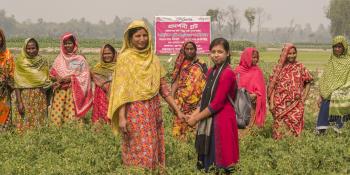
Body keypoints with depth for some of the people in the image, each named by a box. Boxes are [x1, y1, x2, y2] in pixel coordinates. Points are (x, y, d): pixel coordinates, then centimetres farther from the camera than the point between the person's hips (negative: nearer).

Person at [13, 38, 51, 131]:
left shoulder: (43, 61, 5)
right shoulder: (20, 62, -2)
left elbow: (47, 81, 14)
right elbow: (17, 84, -5)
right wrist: (19, 102, -11)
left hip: (40, 98, 2)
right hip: (25, 97, -2)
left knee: (39, 124, 2)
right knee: (25, 124, -4)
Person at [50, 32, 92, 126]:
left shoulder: (80, 59, 5)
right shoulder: (59, 59, 14)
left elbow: (84, 76, 0)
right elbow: (52, 74, 13)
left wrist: (71, 79, -12)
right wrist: (57, 78, -8)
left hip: (74, 92, -2)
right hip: (60, 91, 2)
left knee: (72, 113, -12)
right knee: (57, 116, -8)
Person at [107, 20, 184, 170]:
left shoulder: (153, 59, 10)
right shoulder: (125, 58, -5)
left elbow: (163, 87, 12)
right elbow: (121, 89, -10)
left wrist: (177, 110, 7)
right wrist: (121, 117, -18)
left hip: (153, 110, 5)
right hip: (134, 111, -5)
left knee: (153, 150, 7)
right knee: (139, 152, -4)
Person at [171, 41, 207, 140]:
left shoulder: (201, 65, 2)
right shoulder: (180, 65, 8)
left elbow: (205, 84, 1)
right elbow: (175, 82, 6)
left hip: (195, 102, -2)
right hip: (181, 101, 2)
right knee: (181, 123, -1)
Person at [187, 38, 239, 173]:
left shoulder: (227, 73, -17)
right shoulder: (211, 71, 10)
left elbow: (217, 103, -19)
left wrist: (196, 118, -12)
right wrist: (195, 114, 2)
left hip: (222, 120, -9)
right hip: (209, 120, 9)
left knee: (221, 162, -2)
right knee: (208, 159, 16)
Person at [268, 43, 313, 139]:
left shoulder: (300, 67, 6)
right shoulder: (278, 68, 4)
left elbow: (308, 82, 12)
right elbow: (272, 86, 2)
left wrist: (304, 97, 2)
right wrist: (271, 103, -4)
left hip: (295, 105, 0)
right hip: (280, 104, 0)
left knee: (294, 127, -1)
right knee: (280, 127, -2)